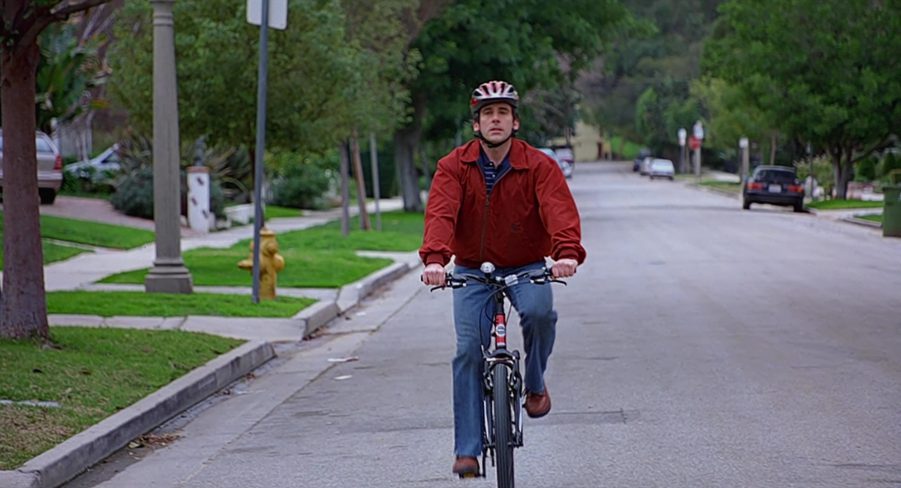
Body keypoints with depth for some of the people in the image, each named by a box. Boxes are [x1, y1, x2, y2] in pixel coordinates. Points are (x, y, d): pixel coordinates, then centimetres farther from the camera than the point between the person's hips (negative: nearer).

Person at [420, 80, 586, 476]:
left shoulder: (539, 166, -11)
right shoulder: (454, 167, -9)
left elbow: (559, 209, -25)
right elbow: (440, 213, -23)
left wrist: (567, 252, -46)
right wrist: (435, 259, -42)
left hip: (526, 268, -1)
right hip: (472, 270, 1)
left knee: (540, 313, -32)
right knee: (468, 351, -12)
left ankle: (535, 384, -1)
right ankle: (467, 450, -5)